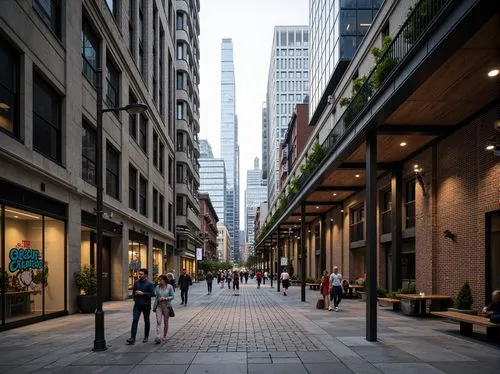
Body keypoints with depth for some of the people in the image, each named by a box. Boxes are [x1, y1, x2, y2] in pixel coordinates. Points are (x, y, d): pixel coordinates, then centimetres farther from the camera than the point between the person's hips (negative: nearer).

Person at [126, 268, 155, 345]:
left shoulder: (149, 283, -8)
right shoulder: (136, 282, 6)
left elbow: (152, 293, -14)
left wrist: (142, 293, -19)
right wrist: (135, 299, 14)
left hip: (146, 305, -3)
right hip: (137, 305, 3)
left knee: (146, 321, 10)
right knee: (134, 320, -9)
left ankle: (146, 337, 26)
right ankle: (132, 338, -13)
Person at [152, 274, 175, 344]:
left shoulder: (169, 287, -5)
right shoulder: (157, 287, 4)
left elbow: (172, 296, -2)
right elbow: (156, 297, 12)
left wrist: (165, 298, -18)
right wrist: (154, 307, 13)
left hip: (166, 306, -1)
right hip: (159, 306, 1)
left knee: (166, 322, 10)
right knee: (158, 321, -13)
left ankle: (164, 336, 27)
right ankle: (158, 337, -20)